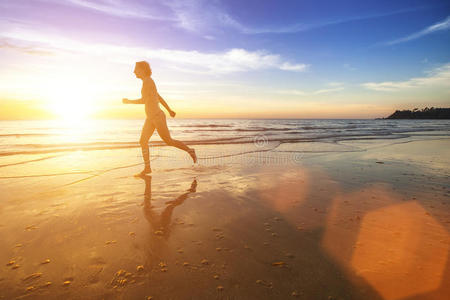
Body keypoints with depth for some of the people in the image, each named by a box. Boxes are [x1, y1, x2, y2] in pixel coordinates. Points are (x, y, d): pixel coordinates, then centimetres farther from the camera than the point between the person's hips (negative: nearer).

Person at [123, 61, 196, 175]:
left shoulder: (147, 80, -15)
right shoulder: (148, 82, 16)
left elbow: (144, 100, -21)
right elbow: (159, 97, 23)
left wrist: (129, 102, -7)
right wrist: (169, 110, 28)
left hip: (157, 116, -9)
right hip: (150, 118, 9)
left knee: (168, 141, -1)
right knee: (143, 141, 2)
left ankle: (190, 151, 17)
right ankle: (147, 168, 6)